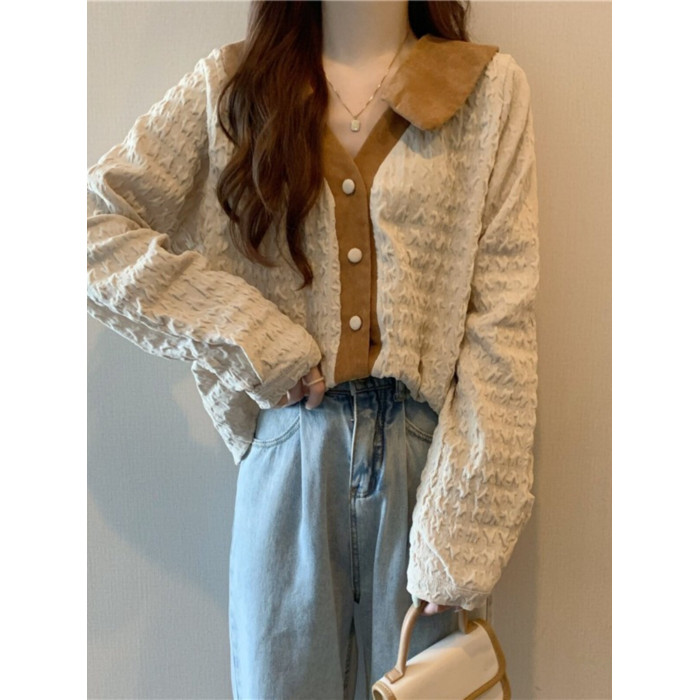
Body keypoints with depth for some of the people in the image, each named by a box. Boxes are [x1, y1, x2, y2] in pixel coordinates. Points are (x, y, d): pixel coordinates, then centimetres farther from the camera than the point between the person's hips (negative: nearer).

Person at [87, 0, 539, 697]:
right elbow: (96, 221, 0)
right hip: (290, 449, 1)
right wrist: (249, 338, -9)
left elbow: (500, 319, -5)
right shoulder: (231, 85, 5)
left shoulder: (491, 88, 2)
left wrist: (465, 534, -10)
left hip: (425, 450, 0)